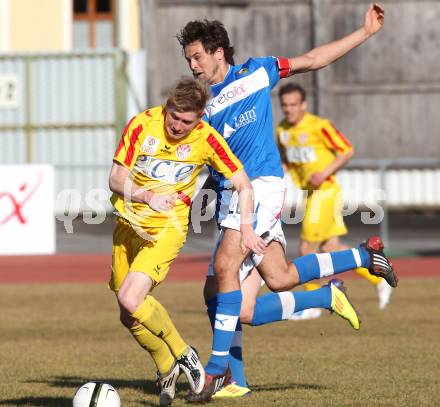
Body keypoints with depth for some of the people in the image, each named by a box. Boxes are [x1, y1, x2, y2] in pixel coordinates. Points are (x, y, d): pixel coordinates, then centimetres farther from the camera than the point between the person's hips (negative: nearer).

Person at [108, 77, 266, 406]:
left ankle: (183, 354, -3)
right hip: (129, 224, 4)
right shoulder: (142, 124, -10)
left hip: (167, 228, -4)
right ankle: (166, 368, 29)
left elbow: (243, 185, -1)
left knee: (130, 300, -24)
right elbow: (116, 179, -8)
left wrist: (246, 229, -9)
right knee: (128, 316, 6)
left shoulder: (206, 138, -12)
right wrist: (148, 196, -26)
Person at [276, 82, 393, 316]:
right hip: (311, 194, 8)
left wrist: (325, 172, -20)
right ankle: (378, 278, 18)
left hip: (324, 192, -8)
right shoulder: (282, 130, 8)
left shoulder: (318, 126, -14)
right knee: (331, 249, 7)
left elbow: (348, 151, -10)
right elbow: (285, 158, 24)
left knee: (307, 250, -5)